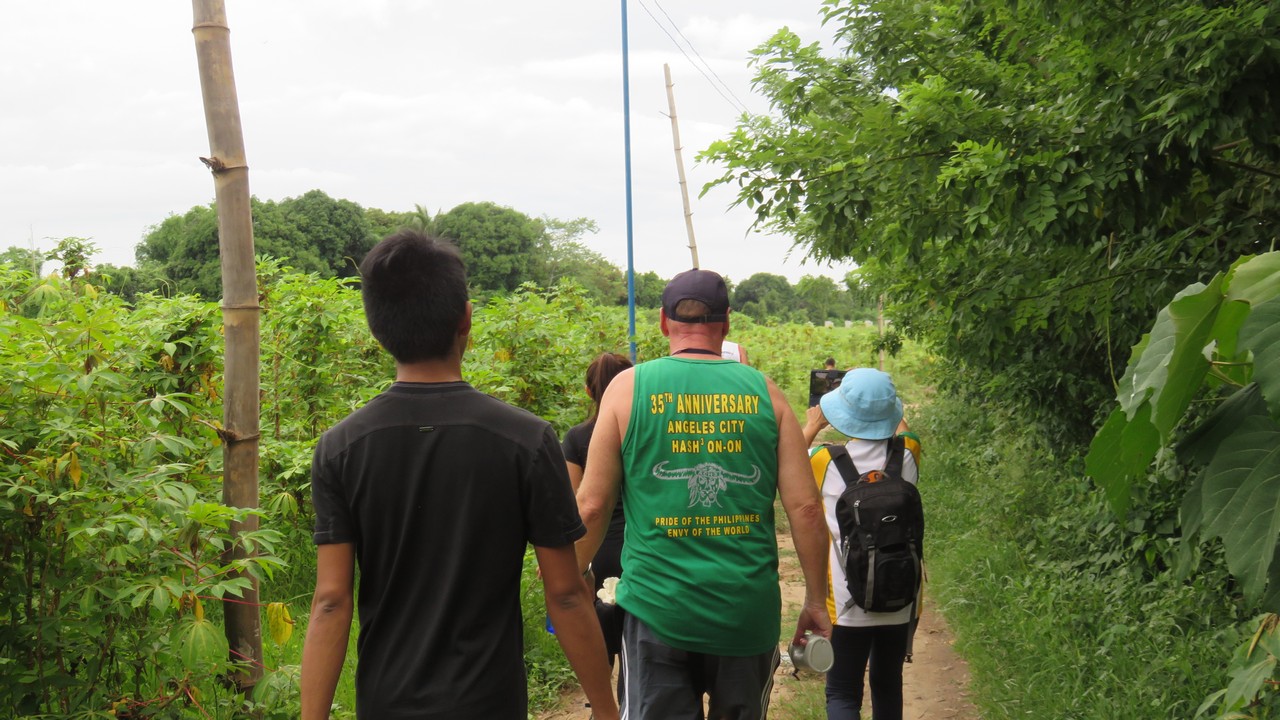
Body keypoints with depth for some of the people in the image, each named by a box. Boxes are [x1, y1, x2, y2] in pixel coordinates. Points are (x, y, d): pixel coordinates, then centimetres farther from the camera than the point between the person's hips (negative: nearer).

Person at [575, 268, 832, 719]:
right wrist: (816, 601, 9)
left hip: (657, 606, -1)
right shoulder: (763, 392, 2)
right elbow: (805, 508, -1)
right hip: (749, 610, 2)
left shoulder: (629, 387, -1)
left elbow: (592, 505, 0)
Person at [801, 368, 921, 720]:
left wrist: (812, 427, 22)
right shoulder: (908, 455, -6)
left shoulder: (827, 462, -14)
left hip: (847, 603, -3)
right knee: (888, 687, 20)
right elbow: (902, 429, 20)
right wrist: (876, 397, 32)